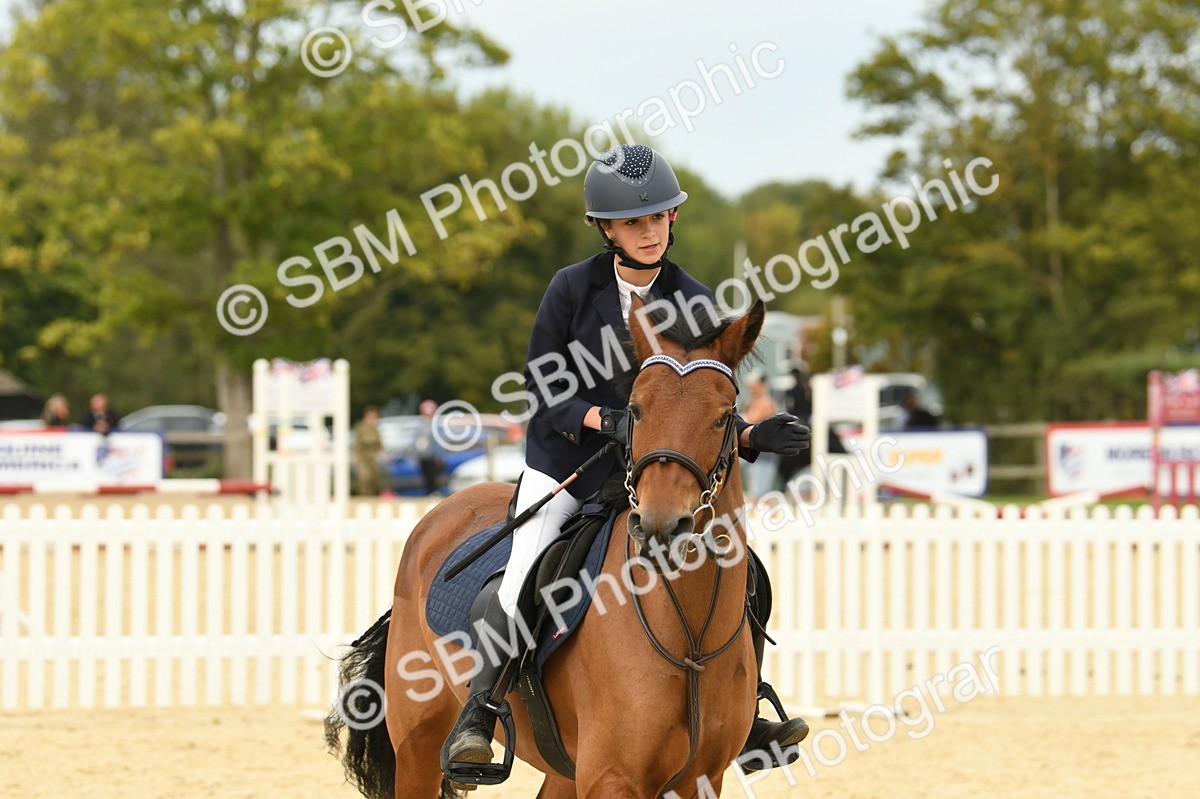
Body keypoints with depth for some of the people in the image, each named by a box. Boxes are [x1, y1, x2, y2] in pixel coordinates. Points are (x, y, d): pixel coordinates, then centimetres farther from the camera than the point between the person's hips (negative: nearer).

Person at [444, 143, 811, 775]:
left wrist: (752, 437, -19)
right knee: (522, 584, -25)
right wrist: (606, 420, -24)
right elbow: (542, 391, -6)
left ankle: (741, 721, 10)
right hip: (565, 468, -3)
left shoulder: (693, 303, 0)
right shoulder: (573, 288, -7)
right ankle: (475, 716, -10)